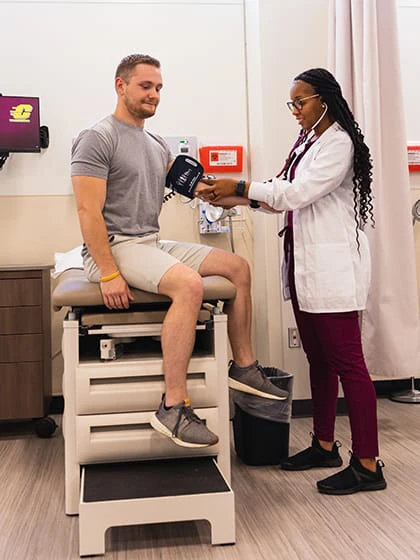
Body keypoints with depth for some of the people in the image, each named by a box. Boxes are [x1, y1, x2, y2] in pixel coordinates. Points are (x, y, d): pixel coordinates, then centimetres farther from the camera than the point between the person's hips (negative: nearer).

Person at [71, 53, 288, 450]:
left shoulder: (158, 146, 17)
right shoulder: (98, 139, -9)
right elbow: (88, 212, -17)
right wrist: (109, 274, -24)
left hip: (152, 244, 9)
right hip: (114, 247, -9)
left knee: (239, 268, 4)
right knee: (189, 285, -33)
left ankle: (243, 367, 12)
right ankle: (173, 409, -28)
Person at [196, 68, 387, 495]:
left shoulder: (338, 143, -10)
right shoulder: (305, 142, 18)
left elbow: (298, 192, -18)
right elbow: (279, 194, 14)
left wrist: (240, 186, -14)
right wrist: (231, 199, 2)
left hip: (332, 267, -9)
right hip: (304, 266, 9)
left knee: (346, 362, -5)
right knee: (318, 359, 15)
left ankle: (368, 466, 5)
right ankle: (324, 445, 28)